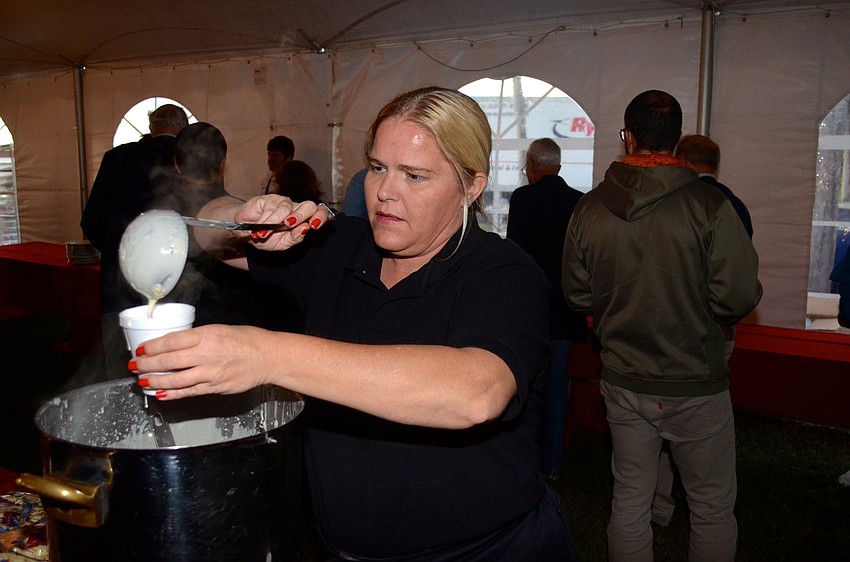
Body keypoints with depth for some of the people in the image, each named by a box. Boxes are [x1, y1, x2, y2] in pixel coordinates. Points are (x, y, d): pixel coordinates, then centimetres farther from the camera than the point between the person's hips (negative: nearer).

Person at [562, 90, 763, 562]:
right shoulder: (709, 205, -15)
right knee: (713, 506, 14)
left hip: (622, 380, 4)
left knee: (629, 500, 17)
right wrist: (700, 314, 6)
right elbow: (740, 296, -15)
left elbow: (577, 296, 3)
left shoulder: (589, 208, -4)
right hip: (696, 385, -3)